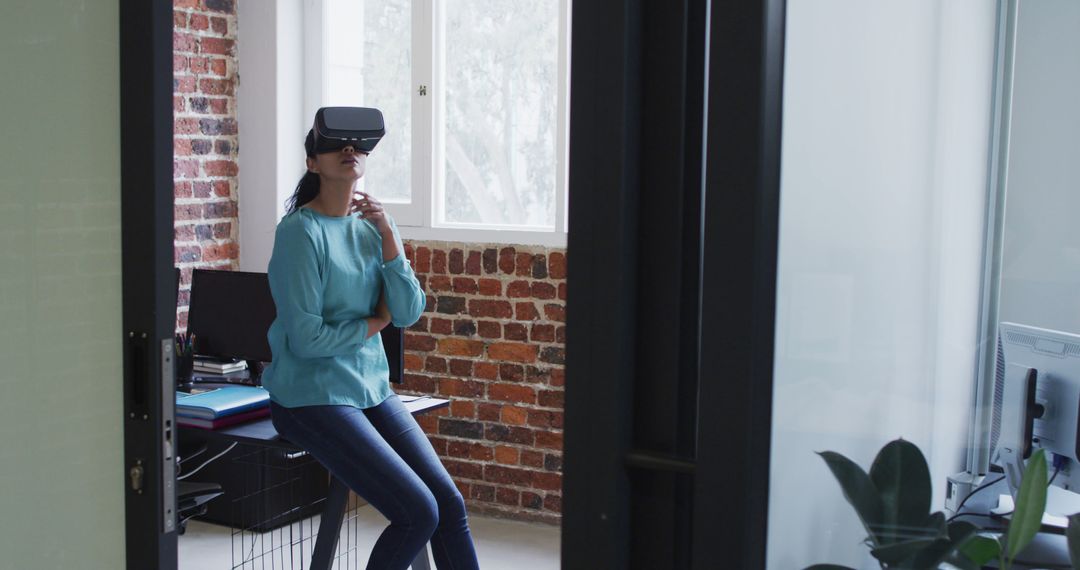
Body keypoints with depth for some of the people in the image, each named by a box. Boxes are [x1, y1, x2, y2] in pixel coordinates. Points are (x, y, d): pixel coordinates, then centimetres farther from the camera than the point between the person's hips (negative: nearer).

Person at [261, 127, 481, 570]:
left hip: (372, 387, 7)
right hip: (313, 396, -7)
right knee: (419, 513, -16)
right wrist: (374, 323, -3)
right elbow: (305, 338, -17)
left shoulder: (373, 224, 7)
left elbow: (408, 313, 0)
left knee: (450, 504, -3)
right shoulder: (301, 231, -13)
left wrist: (387, 234, -10)